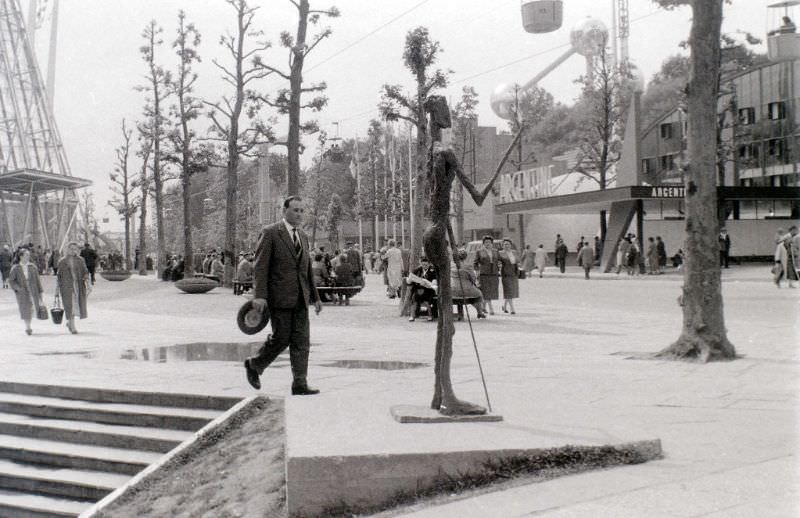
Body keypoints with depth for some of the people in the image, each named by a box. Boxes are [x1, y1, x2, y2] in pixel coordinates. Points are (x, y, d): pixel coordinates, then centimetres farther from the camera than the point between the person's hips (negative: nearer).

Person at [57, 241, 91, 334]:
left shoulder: (80, 260, 10)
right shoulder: (62, 262, 6)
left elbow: (85, 271, 5)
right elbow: (59, 275, 10)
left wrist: (86, 280, -13)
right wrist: (58, 288, 8)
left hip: (79, 285, 2)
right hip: (67, 286, -2)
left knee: (78, 305, 4)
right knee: (70, 306, -11)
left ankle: (69, 322, 29)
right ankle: (73, 327, -10)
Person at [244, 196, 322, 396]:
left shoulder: (303, 236, 17)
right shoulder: (270, 233, -5)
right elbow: (260, 266, -10)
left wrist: (315, 296, 20)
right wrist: (259, 295, -19)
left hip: (300, 298, 6)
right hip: (280, 296, -6)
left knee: (301, 340, 0)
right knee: (281, 338, -4)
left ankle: (300, 384, 1)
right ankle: (254, 365, 21)